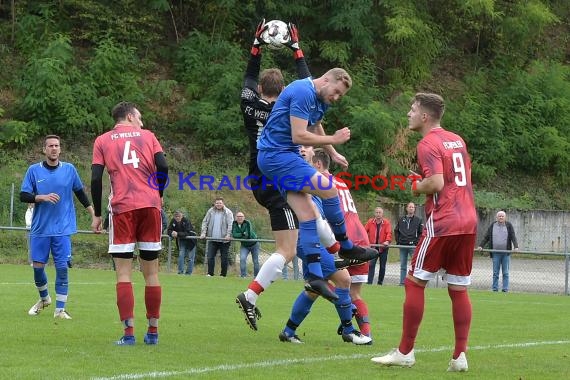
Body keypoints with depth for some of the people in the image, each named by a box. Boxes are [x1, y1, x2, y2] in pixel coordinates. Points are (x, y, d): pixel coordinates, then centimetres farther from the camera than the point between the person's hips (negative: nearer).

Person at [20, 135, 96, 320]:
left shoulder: (69, 169, 4)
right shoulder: (34, 170, 1)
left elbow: (80, 192, 15)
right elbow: (23, 195, -1)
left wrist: (93, 213, 13)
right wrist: (42, 197, -17)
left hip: (62, 229, -1)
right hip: (40, 228, 1)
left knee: (62, 267, -6)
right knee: (37, 266, 4)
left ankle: (60, 309, 0)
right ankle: (44, 298, 30)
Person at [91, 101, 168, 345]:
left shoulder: (102, 141, 12)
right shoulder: (147, 136, 14)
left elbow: (96, 179, 2)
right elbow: (162, 166, 0)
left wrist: (97, 214, 7)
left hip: (122, 208, -1)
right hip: (150, 206, 1)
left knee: (123, 273, -2)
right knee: (151, 272, 8)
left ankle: (129, 332, -12)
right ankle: (152, 331, 9)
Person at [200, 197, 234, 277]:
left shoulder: (228, 212, -3)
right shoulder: (210, 212, 7)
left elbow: (230, 225, -10)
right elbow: (205, 222, 9)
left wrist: (228, 235, -22)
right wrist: (203, 233, -3)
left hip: (224, 240, -3)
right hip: (212, 239, 3)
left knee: (224, 258, 3)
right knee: (210, 256, -2)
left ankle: (223, 274, 11)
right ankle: (210, 273, 4)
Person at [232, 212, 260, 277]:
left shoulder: (247, 223, -24)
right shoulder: (234, 224, -11)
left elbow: (248, 235, -31)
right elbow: (234, 234, -21)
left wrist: (238, 236, -24)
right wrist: (243, 234, -29)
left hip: (254, 244, -2)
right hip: (244, 245, 3)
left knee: (256, 261, 4)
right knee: (242, 259, -20)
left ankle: (256, 276, 20)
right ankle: (243, 275, -16)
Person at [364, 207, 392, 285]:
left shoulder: (386, 223, -4)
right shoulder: (370, 222, 1)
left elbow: (389, 233, -14)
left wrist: (387, 241, -31)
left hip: (383, 247, 0)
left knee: (382, 266, 7)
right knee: (371, 265, -11)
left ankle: (380, 282, 19)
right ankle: (369, 282, -14)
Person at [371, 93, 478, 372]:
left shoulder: (428, 144, -9)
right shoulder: (457, 140, 16)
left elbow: (436, 183, -21)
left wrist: (417, 187, -1)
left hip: (441, 223, -8)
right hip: (468, 222, 8)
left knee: (414, 282, 1)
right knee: (459, 289, 9)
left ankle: (405, 352, 2)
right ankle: (460, 356, 5)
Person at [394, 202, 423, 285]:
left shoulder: (418, 220, 5)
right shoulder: (401, 220, 11)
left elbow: (421, 233, 5)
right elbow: (396, 231, 17)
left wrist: (417, 242, -6)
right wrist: (398, 241, 6)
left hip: (413, 245, -3)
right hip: (402, 245, 3)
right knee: (403, 265, 6)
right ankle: (402, 282, 10)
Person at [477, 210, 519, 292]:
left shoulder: (509, 225, 5)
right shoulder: (492, 226, 8)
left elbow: (513, 237, -2)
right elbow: (486, 237, 10)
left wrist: (516, 247, -17)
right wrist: (481, 246, -1)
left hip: (506, 253, -1)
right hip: (496, 253, 1)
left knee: (505, 272, 1)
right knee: (495, 272, 1)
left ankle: (505, 289, 4)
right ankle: (495, 289, 4)